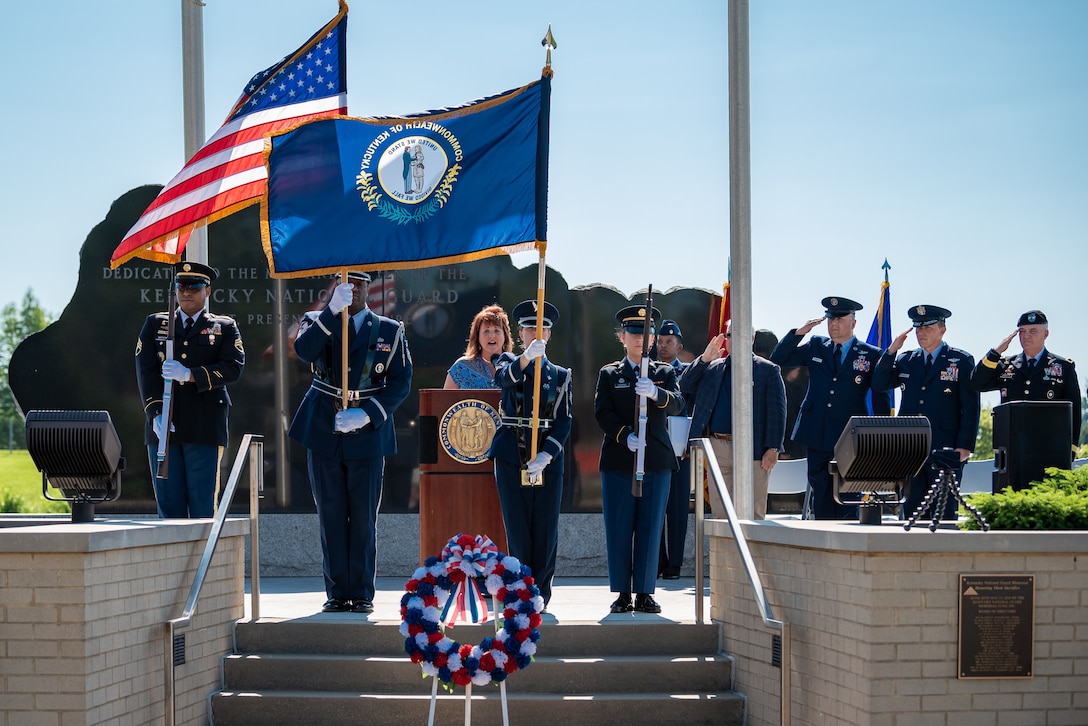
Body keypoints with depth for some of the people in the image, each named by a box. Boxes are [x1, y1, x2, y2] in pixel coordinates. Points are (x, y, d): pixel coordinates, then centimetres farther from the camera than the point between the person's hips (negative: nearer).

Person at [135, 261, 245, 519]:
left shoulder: (225, 328, 12)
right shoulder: (155, 324, 16)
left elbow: (233, 368, -5)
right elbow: (145, 371, 4)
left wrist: (190, 374, -18)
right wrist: (156, 415, -11)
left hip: (205, 428, -2)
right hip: (162, 427, 2)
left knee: (203, 504, -5)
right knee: (168, 504, 0)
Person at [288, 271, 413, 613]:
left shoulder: (390, 330, 6)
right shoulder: (318, 321, 7)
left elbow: (401, 382, 1)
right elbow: (303, 350, -16)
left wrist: (367, 414, -13)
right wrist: (333, 310, -26)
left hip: (367, 434, -1)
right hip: (323, 432, 1)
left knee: (363, 517, 0)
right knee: (331, 516, 4)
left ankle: (362, 593, 6)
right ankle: (337, 592, 9)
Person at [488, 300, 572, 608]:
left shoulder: (560, 375, 11)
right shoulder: (508, 363, 8)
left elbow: (563, 421, 2)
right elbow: (506, 377, -19)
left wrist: (545, 456, -14)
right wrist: (528, 356, -40)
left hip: (549, 459, 1)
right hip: (511, 457, -1)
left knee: (546, 529, -1)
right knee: (517, 528, 0)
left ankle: (540, 593, 7)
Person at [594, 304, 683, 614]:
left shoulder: (665, 373, 11)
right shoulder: (609, 374, 10)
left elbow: (677, 405, -6)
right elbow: (602, 412, -1)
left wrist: (656, 393, -28)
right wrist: (624, 435, -18)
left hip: (657, 462, 1)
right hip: (618, 462, 0)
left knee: (650, 530, 0)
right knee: (618, 530, 0)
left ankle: (645, 594, 6)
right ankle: (622, 594, 6)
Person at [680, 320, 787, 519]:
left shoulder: (768, 370, 4)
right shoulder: (712, 368, 16)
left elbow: (776, 411, -2)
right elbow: (685, 387, 9)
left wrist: (773, 449, -11)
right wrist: (704, 359, -2)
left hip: (752, 451, -4)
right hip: (718, 448, 4)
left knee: (752, 513, -5)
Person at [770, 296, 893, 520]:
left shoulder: (872, 355, 2)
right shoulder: (815, 347, 11)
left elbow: (881, 398, 4)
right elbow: (778, 359, 11)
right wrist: (798, 333, -3)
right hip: (818, 438, 3)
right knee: (821, 498, 6)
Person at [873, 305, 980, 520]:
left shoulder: (961, 361, 2)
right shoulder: (905, 360, 15)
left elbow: (971, 408, -2)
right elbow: (879, 383, 4)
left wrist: (965, 446, -10)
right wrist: (891, 350, -4)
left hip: (946, 450, -4)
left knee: (944, 512, -2)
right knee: (911, 509, 4)